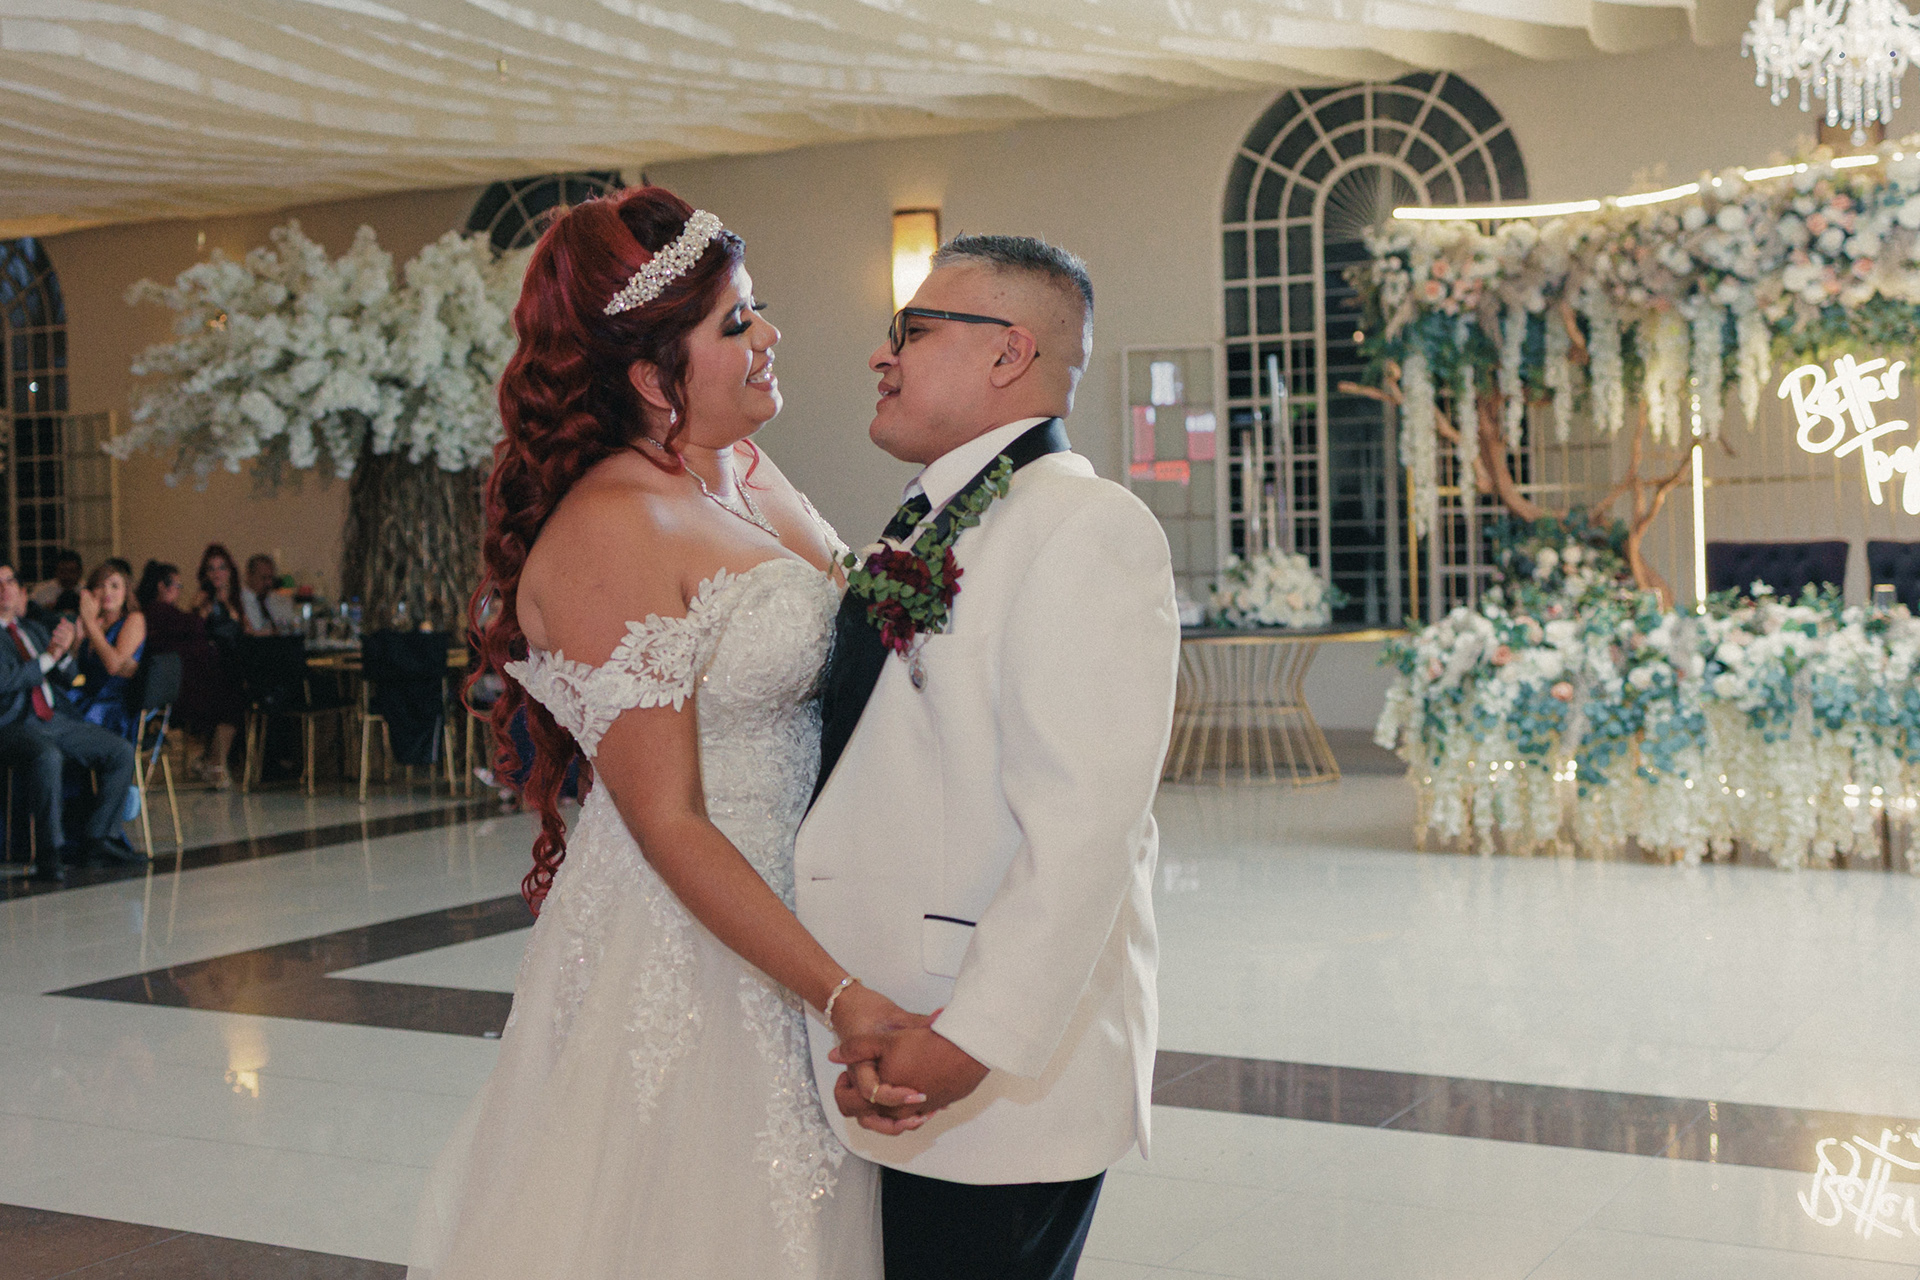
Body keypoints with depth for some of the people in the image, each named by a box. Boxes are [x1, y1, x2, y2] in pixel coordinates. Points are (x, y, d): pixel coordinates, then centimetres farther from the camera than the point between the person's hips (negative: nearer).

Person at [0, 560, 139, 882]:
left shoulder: (32, 629, 23)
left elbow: (68, 676, 19)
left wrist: (65, 651, -3)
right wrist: (48, 656, -14)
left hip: (56, 717, 8)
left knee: (122, 752, -8)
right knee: (48, 757, -39)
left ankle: (95, 838, -5)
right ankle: (50, 853, -29)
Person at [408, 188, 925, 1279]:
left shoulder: (751, 476, 7)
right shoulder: (610, 533, -18)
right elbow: (668, 823, -20)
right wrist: (839, 992, -23)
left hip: (790, 918, 8)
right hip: (680, 937, -8)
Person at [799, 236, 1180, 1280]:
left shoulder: (1087, 526, -14)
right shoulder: (924, 535, 17)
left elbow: (1081, 829, -23)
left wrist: (976, 1039, -25)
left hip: (1000, 1083, -8)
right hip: (898, 1063, 8)